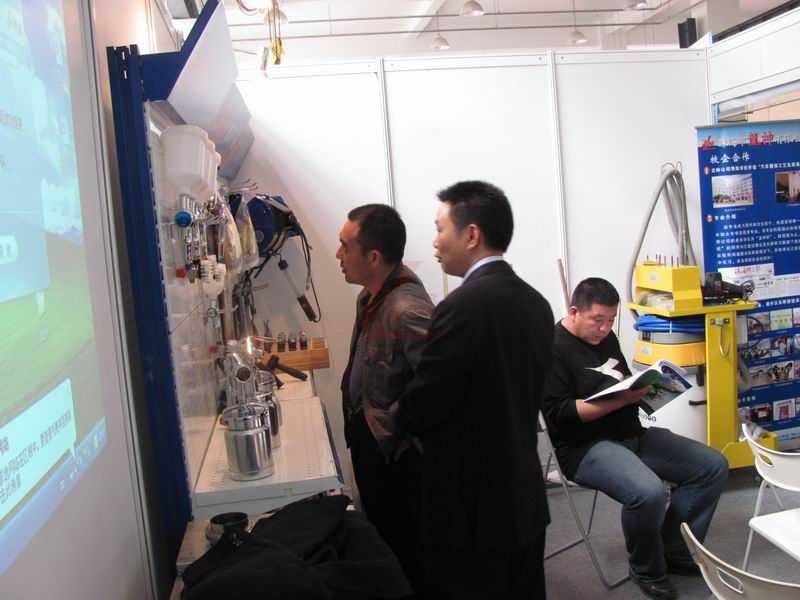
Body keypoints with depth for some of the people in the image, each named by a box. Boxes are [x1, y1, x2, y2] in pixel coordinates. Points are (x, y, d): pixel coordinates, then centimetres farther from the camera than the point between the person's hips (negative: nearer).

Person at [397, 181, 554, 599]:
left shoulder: (464, 305, -22)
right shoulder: (535, 302, 4)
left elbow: (419, 410, -18)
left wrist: (396, 415, 4)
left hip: (472, 509, -8)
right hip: (524, 499, 8)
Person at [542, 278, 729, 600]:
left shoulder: (605, 338, 13)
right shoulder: (552, 349, -13)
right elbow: (559, 414, -20)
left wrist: (642, 386, -1)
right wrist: (619, 400, -24)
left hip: (633, 434, 9)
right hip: (587, 447, -9)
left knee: (713, 466, 2)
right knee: (649, 493, -33)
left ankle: (676, 551, 12)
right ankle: (647, 569, -3)